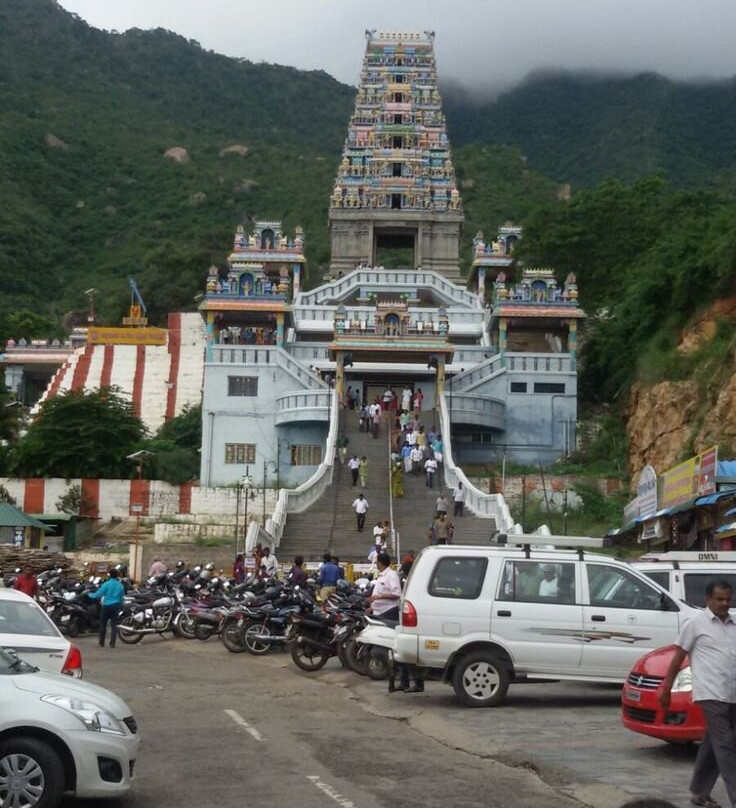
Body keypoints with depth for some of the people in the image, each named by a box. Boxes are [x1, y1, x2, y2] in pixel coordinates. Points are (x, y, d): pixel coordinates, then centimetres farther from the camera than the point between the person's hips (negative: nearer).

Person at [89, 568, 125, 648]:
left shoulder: (106, 584, -10)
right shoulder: (120, 586, 4)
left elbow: (98, 594, -6)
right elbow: (122, 597, 14)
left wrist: (90, 595, 13)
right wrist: (120, 606, 28)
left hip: (107, 606, -3)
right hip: (116, 606, 4)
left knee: (103, 624, 7)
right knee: (114, 625, 4)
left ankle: (101, 643, 10)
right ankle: (112, 643, -1)